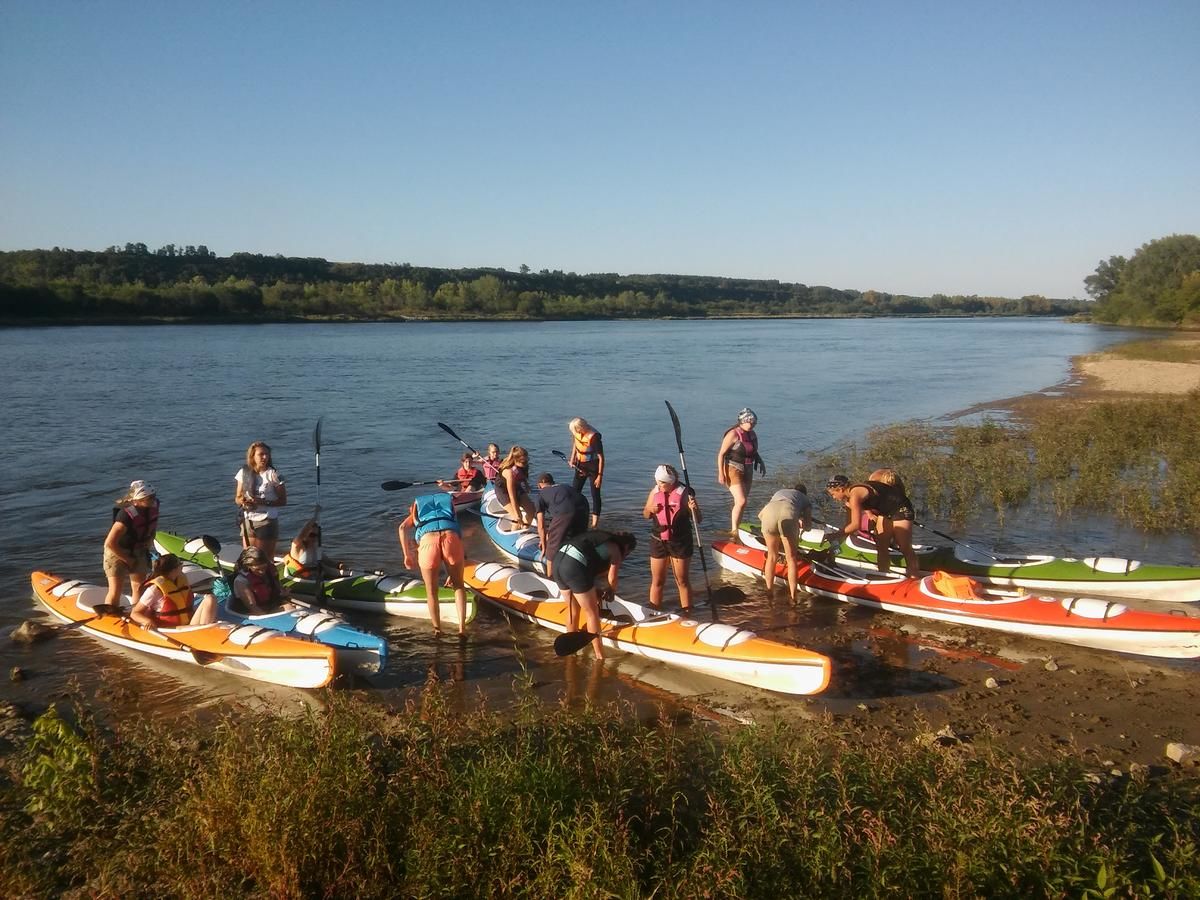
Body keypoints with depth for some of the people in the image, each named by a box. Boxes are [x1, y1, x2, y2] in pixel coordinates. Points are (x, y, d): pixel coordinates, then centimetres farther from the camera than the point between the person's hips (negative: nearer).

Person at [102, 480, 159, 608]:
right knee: (115, 591, -5)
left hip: (138, 551, 6)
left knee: (139, 588, 10)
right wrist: (127, 559, -18)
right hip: (117, 552, -6)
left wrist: (147, 547, 1)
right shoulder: (126, 515, -34)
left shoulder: (153, 505, -15)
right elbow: (110, 543, -30)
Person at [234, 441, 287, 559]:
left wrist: (264, 502, -21)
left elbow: (283, 500, -8)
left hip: (267, 522, -4)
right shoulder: (244, 473, 2)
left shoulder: (273, 475, -9)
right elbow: (237, 498, 10)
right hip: (248, 521, 4)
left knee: (266, 559, 0)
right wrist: (243, 501, -14)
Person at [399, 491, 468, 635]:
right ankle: (462, 627, 13)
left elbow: (403, 527, 12)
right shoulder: (449, 502, 39)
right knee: (458, 585, 21)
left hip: (428, 538, -1)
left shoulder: (417, 512, 35)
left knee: (431, 591, 19)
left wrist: (407, 555, 16)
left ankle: (437, 630, 25)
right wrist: (453, 573, 46)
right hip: (451, 536, 1)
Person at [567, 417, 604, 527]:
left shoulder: (594, 437, -27)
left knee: (595, 494, -1)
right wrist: (572, 459, 5)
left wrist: (600, 476, -21)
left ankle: (595, 523, 5)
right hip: (580, 466, 7)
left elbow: (601, 457, -22)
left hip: (593, 467, -7)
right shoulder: (576, 434, -9)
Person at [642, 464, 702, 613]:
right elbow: (645, 515, 12)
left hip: (680, 542, -3)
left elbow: (699, 520, -9)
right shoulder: (655, 492, -2)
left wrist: (694, 509, -30)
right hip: (658, 541, 3)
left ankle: (687, 612, 15)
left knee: (682, 580, 6)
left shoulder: (684, 493, -13)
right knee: (657, 581, 11)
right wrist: (650, 510, -10)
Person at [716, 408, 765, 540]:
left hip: (747, 472, 8)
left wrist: (760, 461, 3)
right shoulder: (733, 434, -15)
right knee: (741, 501, -17)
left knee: (741, 502, 12)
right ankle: (734, 531, -5)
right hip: (733, 471, -8)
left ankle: (735, 529, 25)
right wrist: (721, 473, -19)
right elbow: (721, 454, -15)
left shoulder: (752, 435, 7)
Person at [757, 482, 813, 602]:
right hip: (788, 513, -2)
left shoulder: (778, 492, 43)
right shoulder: (805, 499, 36)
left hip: (769, 512, 2)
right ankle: (792, 597, 13)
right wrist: (801, 524, 45)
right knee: (791, 558, 14)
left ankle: (769, 592, 25)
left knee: (772, 556, 21)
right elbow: (807, 526, 22)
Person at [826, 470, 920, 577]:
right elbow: (849, 522, 9)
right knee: (881, 547, 7)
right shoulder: (850, 493, 2)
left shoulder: (855, 495, -26)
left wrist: (836, 536, -21)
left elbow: (855, 525, -31)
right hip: (886, 512, 9)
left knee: (905, 549, -3)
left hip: (901, 509, -9)